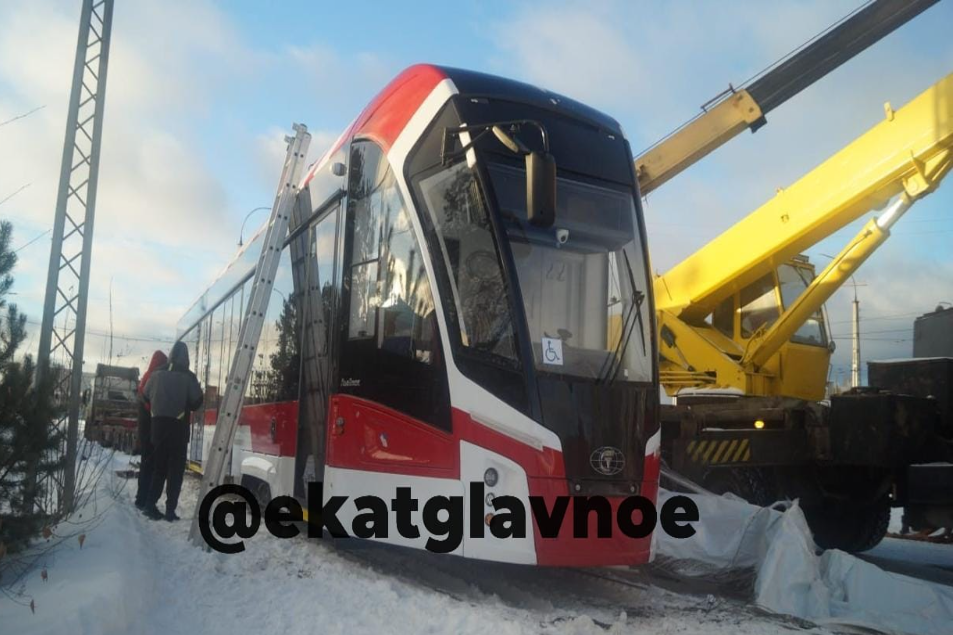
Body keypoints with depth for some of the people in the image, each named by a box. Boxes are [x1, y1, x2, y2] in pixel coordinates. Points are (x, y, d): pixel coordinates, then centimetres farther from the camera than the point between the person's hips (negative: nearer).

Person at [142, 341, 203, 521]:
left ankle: (150, 505, 9)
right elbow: (196, 402, -7)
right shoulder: (188, 377, -8)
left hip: (158, 424, 4)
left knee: (158, 466, 15)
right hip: (178, 426, -4)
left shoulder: (157, 374, 3)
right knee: (175, 469, 2)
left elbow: (146, 396, 12)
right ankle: (170, 510, -1)